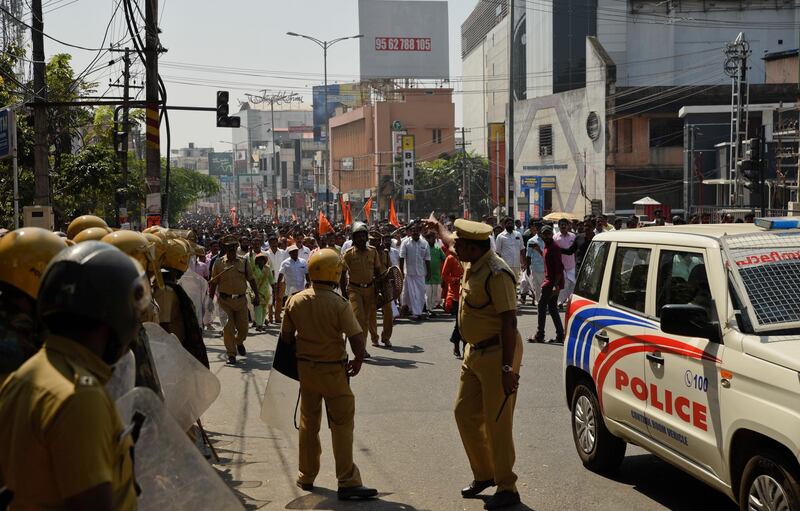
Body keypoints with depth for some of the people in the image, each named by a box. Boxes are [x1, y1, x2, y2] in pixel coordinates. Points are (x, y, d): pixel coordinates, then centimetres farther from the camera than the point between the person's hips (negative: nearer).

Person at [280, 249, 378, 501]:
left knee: (309, 422, 18)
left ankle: (307, 476, 29)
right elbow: (357, 338, -18)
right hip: (333, 370, -5)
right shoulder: (339, 304, -18)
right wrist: (358, 361, 0)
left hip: (305, 367, 5)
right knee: (342, 423, 3)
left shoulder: (295, 301, -4)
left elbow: (286, 337, 3)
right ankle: (347, 482, 4)